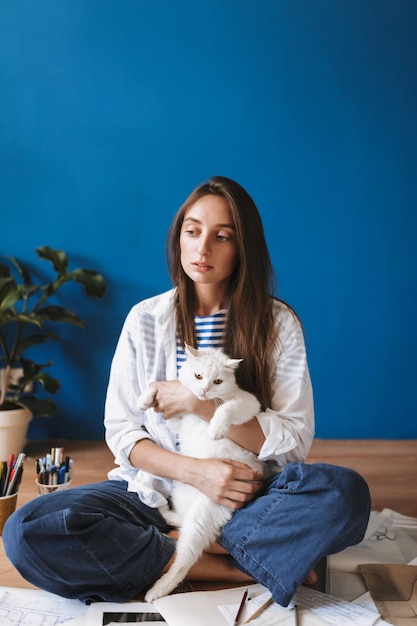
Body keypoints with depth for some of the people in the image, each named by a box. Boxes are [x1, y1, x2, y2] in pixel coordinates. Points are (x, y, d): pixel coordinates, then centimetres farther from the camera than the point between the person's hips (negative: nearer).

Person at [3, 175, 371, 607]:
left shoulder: (279, 323, -2)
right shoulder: (144, 319, 2)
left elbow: (294, 442, -7)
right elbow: (121, 432, 1)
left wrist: (199, 403, -18)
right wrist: (195, 471, -18)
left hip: (245, 495, -1)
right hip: (155, 488, 2)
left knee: (346, 493, -31)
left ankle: (178, 543, -17)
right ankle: (241, 567, -19)